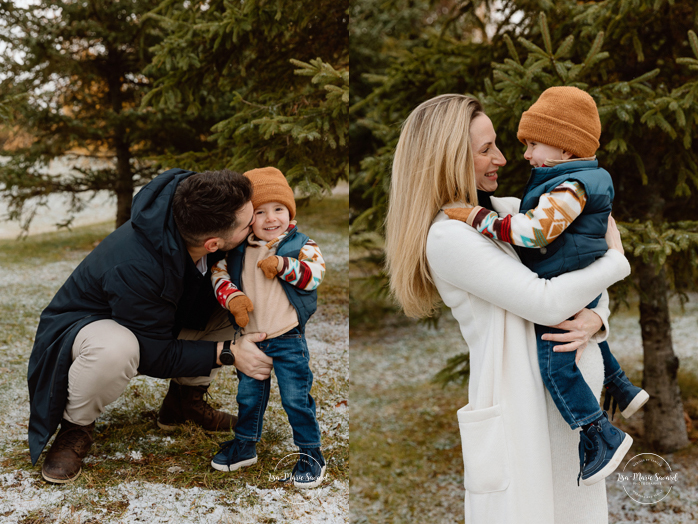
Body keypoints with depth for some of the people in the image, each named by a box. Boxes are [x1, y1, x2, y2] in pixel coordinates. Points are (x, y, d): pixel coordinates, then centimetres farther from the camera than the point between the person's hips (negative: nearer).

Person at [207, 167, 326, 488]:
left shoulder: (301, 245, -8)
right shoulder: (238, 250, 0)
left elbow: (314, 275, -20)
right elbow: (219, 273, 3)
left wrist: (282, 264, -31)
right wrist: (232, 296, -15)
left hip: (288, 339, -4)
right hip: (250, 338, 4)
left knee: (296, 398, -1)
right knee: (248, 395, 19)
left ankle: (310, 453, 14)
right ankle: (245, 445, 38)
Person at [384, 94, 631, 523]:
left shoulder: (506, 210, 9)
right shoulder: (447, 238, -16)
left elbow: (584, 275, 13)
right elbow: (548, 302, -20)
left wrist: (595, 318, -10)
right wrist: (616, 258, -5)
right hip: (520, 408, -8)